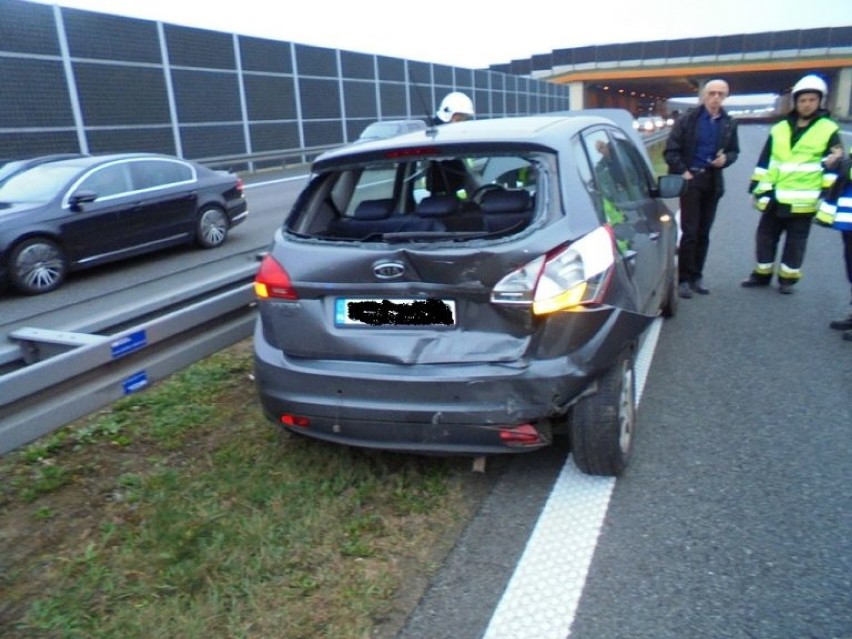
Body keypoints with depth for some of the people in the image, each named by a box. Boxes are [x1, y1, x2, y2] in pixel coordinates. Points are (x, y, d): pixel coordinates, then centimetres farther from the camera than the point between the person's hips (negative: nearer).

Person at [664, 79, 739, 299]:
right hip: (690, 179, -4)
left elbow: (734, 151, 17)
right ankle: (684, 279, -1)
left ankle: (696, 276, 16)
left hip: (713, 182, 4)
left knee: (703, 233, 8)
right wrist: (683, 171, -14)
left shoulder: (729, 124, 9)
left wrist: (726, 159, -5)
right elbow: (671, 151, -3)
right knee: (689, 232, -7)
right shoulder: (687, 120, -2)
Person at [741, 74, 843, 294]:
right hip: (775, 198, 4)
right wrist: (758, 189, 8)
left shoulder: (829, 130, -1)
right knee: (765, 236, 10)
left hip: (804, 200, -3)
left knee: (795, 241, 6)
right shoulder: (779, 129, 9)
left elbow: (834, 166, -2)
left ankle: (788, 277, 18)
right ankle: (762, 273, 23)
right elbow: (764, 162, 11)